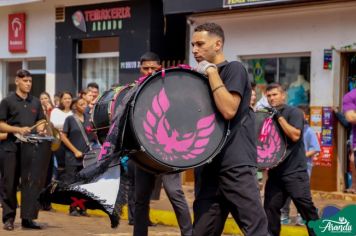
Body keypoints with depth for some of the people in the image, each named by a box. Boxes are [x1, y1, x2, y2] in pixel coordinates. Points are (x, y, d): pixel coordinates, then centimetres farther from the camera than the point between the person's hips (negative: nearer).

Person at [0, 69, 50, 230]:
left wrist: (41, 127, -4)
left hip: (30, 147, 4)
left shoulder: (35, 102, 13)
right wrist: (18, 129, -17)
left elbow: (42, 121, 18)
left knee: (31, 182, 0)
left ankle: (28, 218, 4)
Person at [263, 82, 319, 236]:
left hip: (295, 171, -6)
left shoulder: (294, 112, -3)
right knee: (270, 208, 2)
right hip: (275, 171, 6)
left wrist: (279, 116, -16)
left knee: (306, 208, -9)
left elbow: (295, 135, -18)